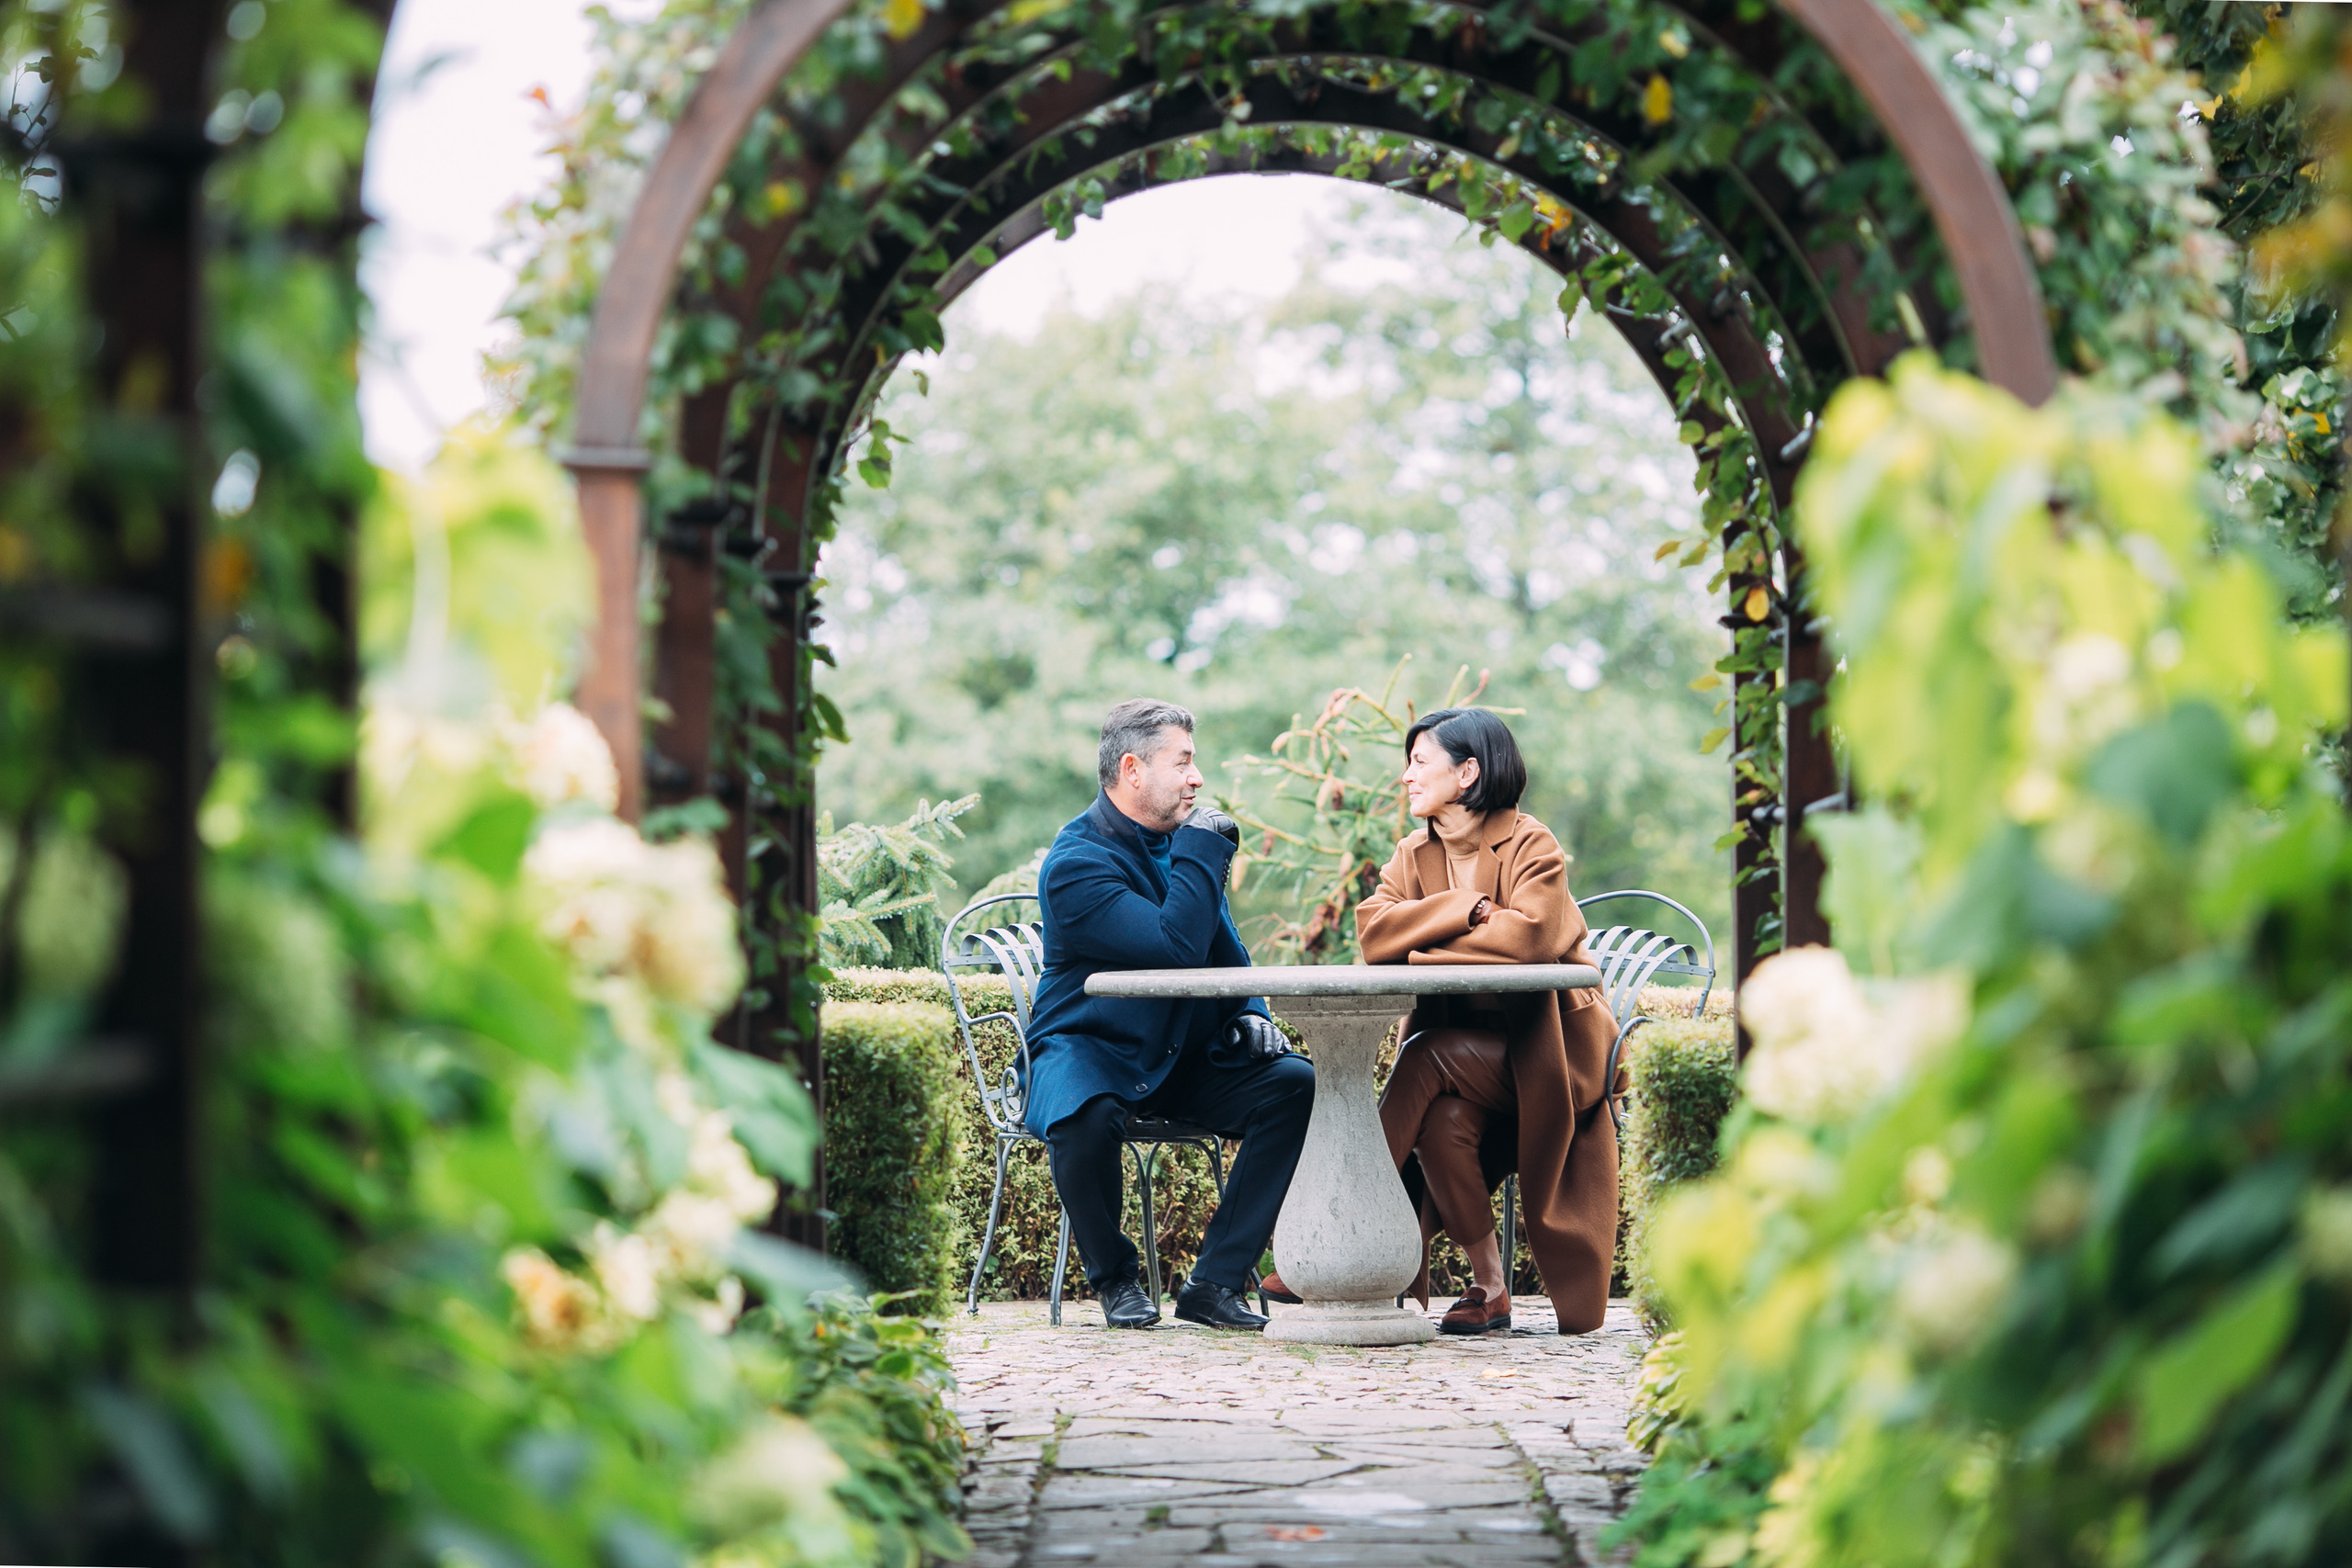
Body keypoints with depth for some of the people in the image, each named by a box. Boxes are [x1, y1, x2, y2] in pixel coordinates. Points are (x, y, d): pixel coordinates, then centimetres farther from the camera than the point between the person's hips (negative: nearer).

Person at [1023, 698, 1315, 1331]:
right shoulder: (1077, 864, -17)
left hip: (1186, 1056, 7)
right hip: (1089, 1048, -7)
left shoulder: (1179, 839, 11)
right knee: (1087, 1116, -40)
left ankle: (1215, 1282, -15)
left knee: (1295, 1083, -17)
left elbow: (1223, 949, 23)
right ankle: (1115, 1278, -11)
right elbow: (1178, 948, -29)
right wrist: (1203, 850, -21)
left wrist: (1249, 1015, 4)